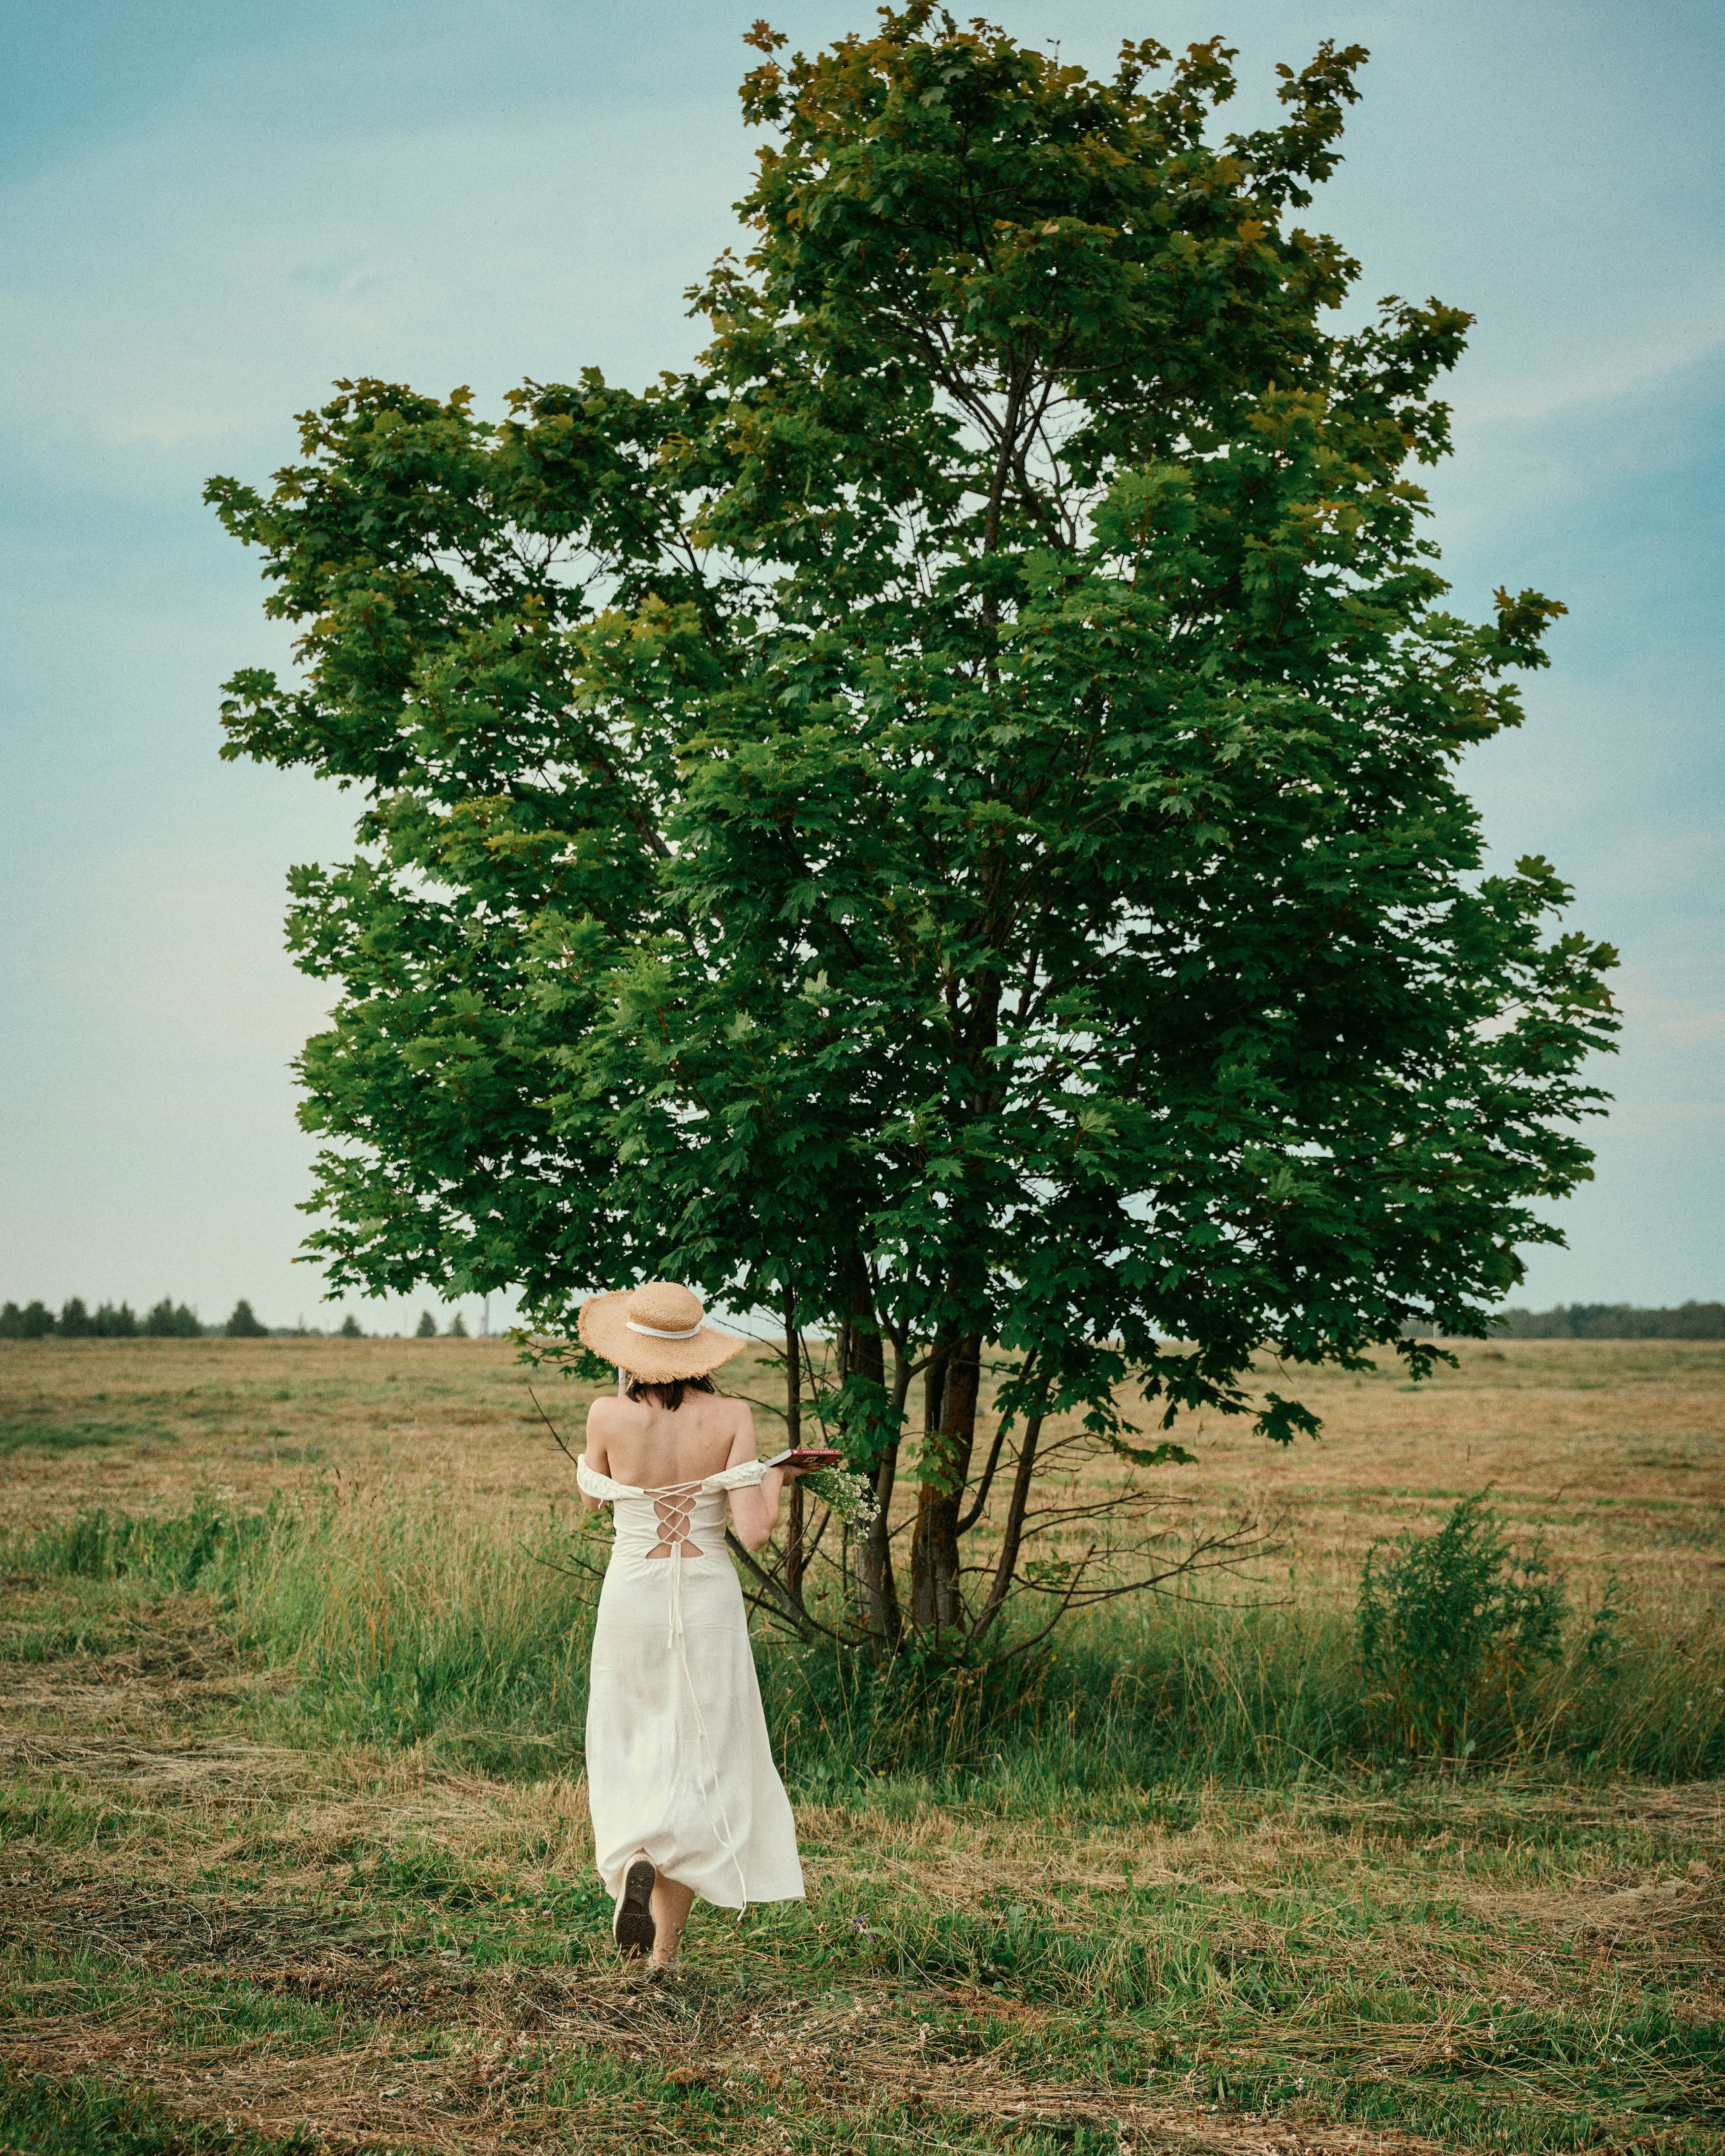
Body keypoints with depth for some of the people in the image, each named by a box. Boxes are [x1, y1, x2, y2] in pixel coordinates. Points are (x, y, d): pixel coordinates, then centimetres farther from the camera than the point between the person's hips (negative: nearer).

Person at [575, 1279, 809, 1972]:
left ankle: (631, 1862, -9)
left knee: (630, 1752, 19)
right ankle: (666, 1946, 7)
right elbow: (754, 1530, -16)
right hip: (709, 1603, 0)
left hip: (631, 1599, 0)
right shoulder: (730, 1417, -11)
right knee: (702, 1760, 10)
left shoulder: (608, 1417, -11)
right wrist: (774, 1480, 5)